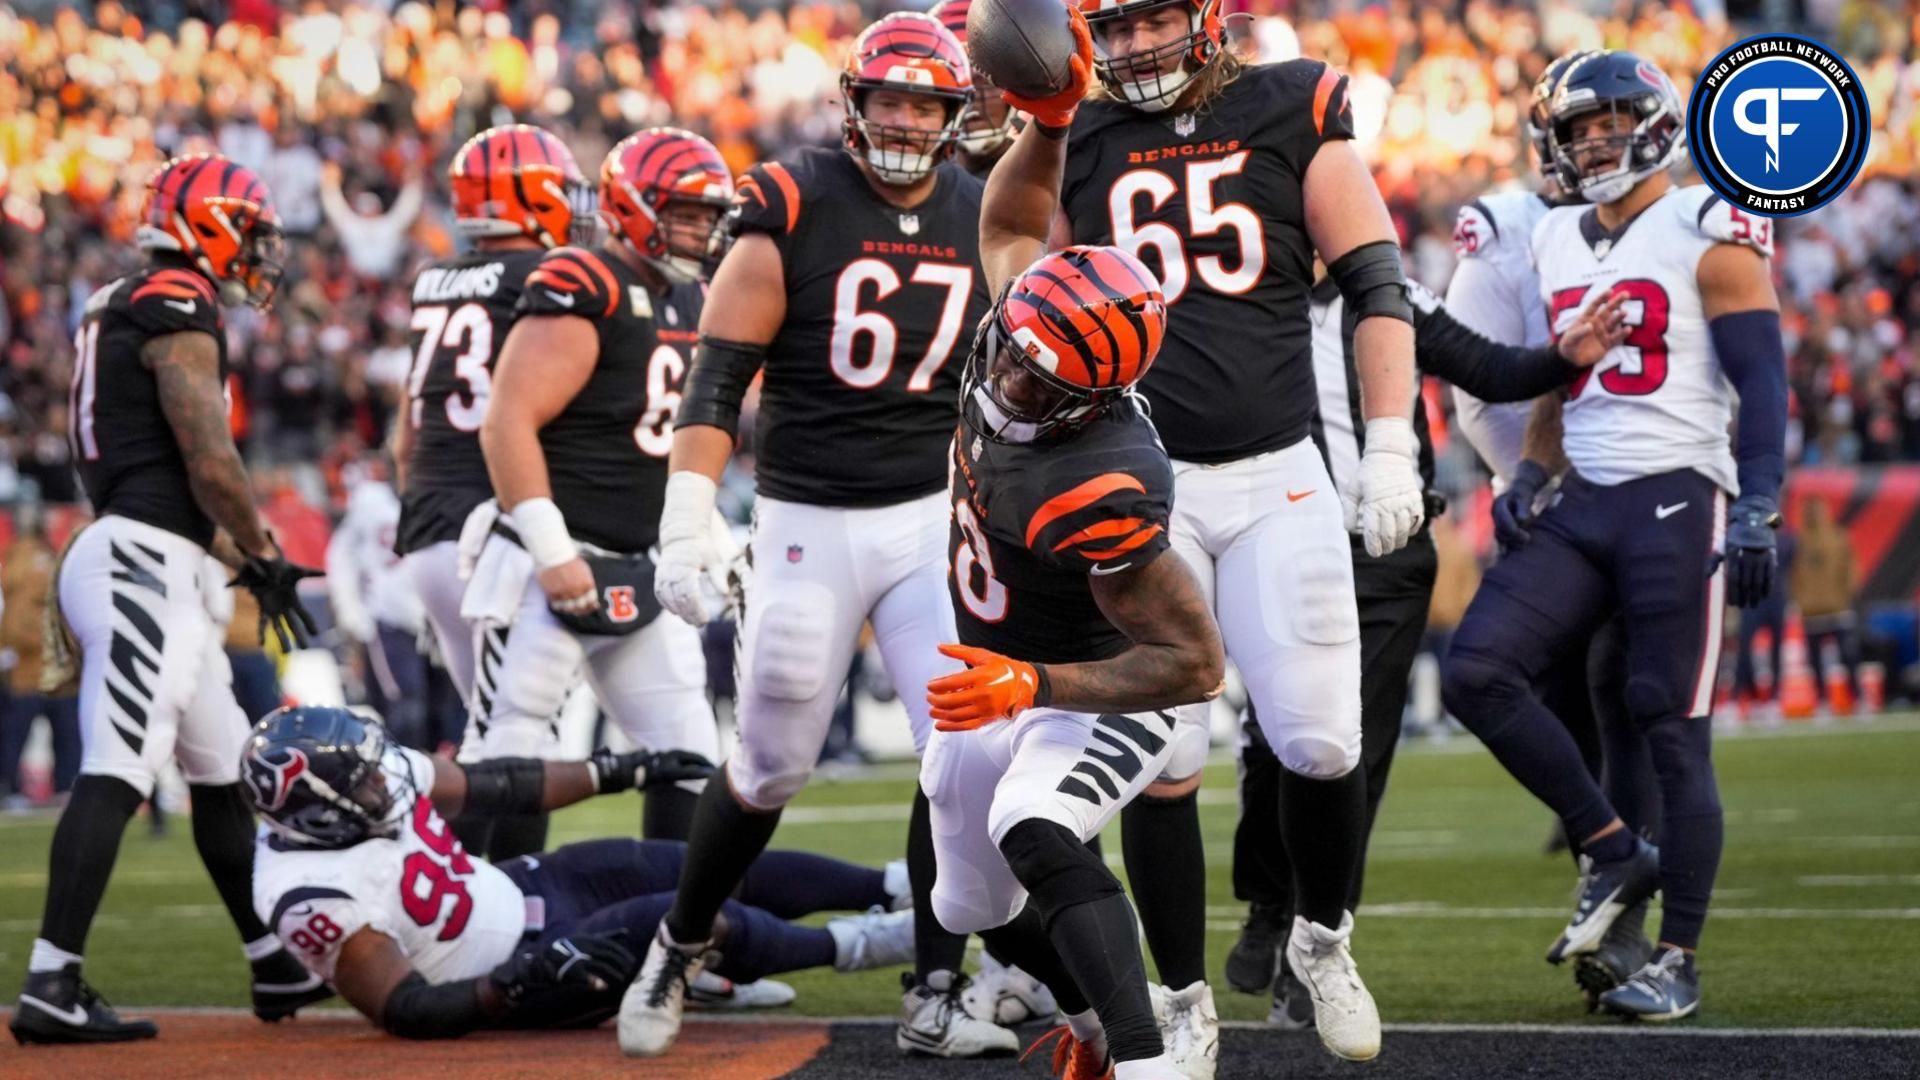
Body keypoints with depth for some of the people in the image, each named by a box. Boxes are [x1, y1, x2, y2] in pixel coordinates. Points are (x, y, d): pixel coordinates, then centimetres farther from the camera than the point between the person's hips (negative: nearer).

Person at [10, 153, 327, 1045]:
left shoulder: (121, 312, 20)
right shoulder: (179, 315, -10)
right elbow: (213, 464, -16)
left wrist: (236, 559, 22)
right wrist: (266, 557, -3)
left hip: (160, 571, 11)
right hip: (143, 568, -11)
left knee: (223, 770, 17)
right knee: (115, 773, -16)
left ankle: (276, 966, 26)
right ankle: (50, 987, -23)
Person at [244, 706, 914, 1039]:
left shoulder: (373, 780, -10)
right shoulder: (316, 897, -32)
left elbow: (483, 787, 5)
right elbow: (406, 1011, -28)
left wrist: (615, 772, 10)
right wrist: (519, 987, -40)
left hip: (528, 888, 8)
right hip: (517, 965, -8)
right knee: (706, 920, -17)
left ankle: (897, 887, 24)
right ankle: (851, 946, 11)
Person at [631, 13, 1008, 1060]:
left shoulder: (984, 221, 3)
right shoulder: (791, 211, -10)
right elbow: (718, 379, -10)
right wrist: (687, 520, -19)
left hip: (936, 519, 3)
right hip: (806, 522, -3)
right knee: (771, 767, 7)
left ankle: (934, 1000, 0)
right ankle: (675, 951, 31)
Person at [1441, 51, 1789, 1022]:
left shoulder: (1709, 236, -5)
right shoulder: (1556, 243, 15)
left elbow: (1763, 383, -9)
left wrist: (1756, 513, -18)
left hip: (1677, 501, -6)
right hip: (1581, 505, 7)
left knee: (1672, 733, -4)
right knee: (1475, 672, -10)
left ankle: (1676, 962, 4)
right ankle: (1613, 855, 3)